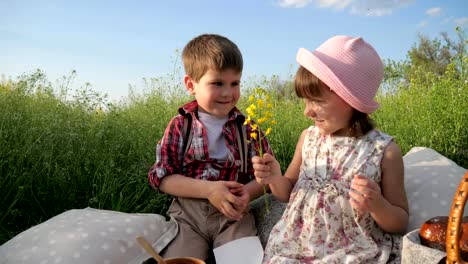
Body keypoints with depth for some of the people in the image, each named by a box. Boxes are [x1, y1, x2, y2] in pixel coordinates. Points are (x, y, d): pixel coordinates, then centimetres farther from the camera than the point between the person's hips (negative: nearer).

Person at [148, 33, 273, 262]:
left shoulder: (247, 127, 1)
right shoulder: (179, 125, -2)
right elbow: (161, 177, -4)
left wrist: (247, 192, -18)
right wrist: (208, 189, -17)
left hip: (234, 213, 1)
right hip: (188, 212, 0)